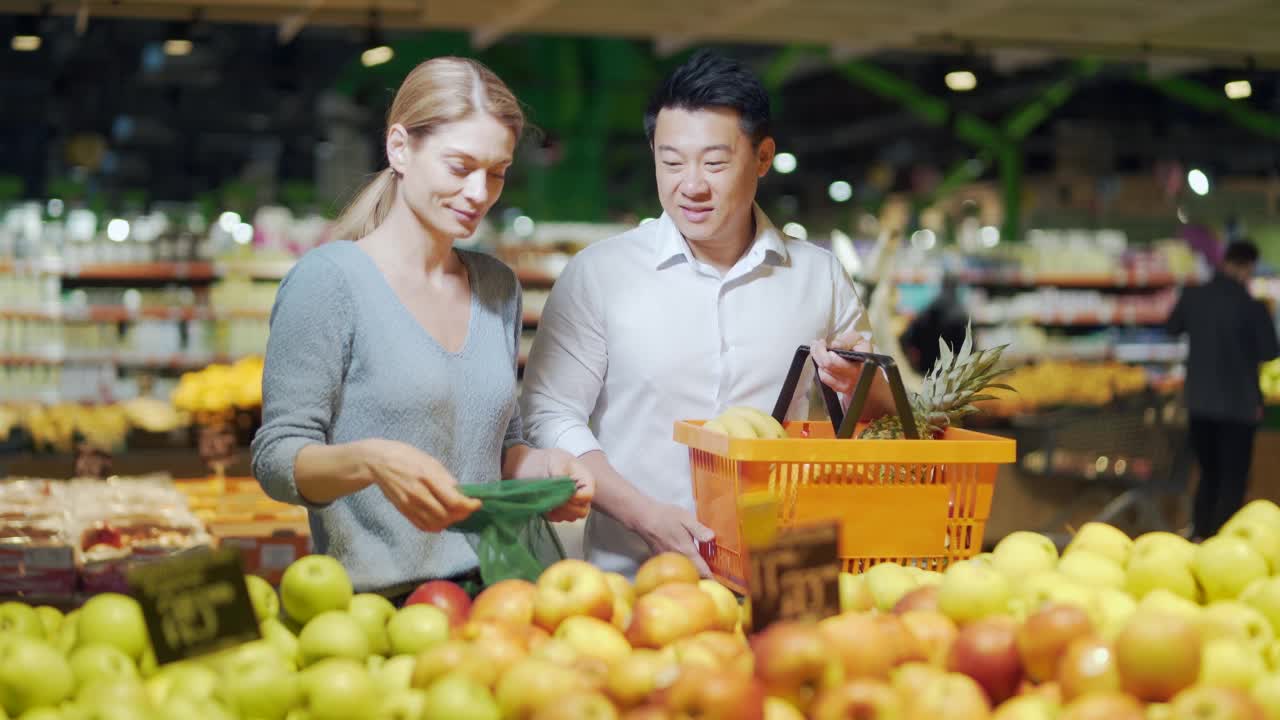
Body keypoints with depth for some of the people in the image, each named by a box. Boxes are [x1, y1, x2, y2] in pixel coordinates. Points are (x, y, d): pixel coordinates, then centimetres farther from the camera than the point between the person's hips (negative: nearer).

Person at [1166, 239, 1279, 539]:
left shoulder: (1193, 297, -3)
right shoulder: (1251, 306, -16)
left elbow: (1173, 327, 14)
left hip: (1200, 401, 4)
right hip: (1239, 403, -4)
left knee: (1209, 475, 18)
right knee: (1233, 481, 3)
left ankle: (1200, 537, 19)